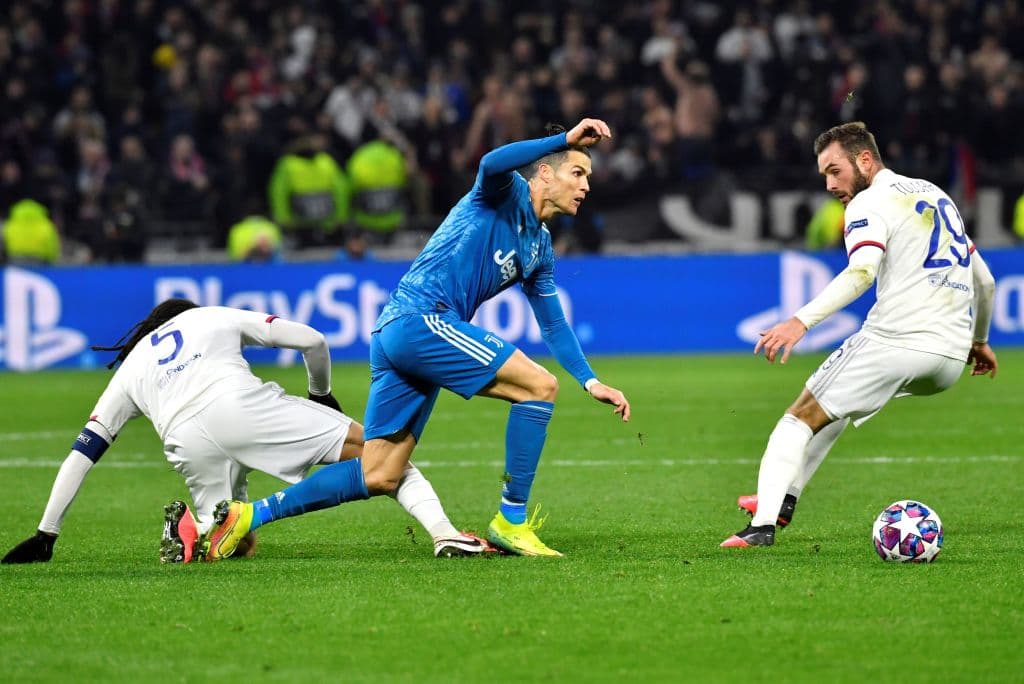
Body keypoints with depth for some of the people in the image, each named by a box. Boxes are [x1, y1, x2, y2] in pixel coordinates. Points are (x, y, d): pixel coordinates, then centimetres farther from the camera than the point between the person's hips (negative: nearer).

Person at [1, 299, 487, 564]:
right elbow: (313, 341, 26)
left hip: (187, 443, 2)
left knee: (241, 545, 23)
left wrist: (45, 535, 34)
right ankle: (442, 533, -20)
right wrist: (321, 395, 45)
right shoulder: (215, 318, 33)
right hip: (240, 403, -2)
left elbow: (82, 452, 31)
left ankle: (191, 529, -10)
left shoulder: (130, 367, 36)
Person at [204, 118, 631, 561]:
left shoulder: (539, 246, 24)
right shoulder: (506, 194, -2)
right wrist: (565, 139, -26)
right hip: (420, 320, -9)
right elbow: (491, 164, -28)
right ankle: (511, 521, -10)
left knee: (378, 478, 5)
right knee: (539, 386, -14)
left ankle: (249, 516, 9)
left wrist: (590, 381, 20)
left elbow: (553, 323, 29)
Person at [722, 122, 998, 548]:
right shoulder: (937, 196, 23)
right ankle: (784, 499, 26)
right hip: (950, 361, 8)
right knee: (842, 399, 31)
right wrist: (979, 340, 43)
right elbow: (984, 280, 28)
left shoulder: (870, 201, -2)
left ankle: (763, 524, -15)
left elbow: (862, 271, -21)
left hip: (893, 344, -8)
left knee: (801, 419, 1)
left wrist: (801, 321, -30)